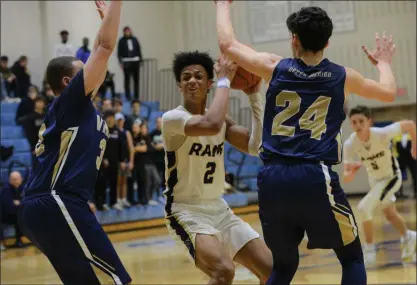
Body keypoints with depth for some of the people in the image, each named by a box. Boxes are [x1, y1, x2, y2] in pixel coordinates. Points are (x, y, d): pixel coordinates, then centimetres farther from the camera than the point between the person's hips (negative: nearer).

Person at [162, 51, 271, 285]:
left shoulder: (223, 121, 6)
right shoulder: (172, 118, -16)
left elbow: (256, 147, -7)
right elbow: (211, 124, -35)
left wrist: (254, 95, -8)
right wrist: (225, 80, -24)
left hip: (218, 208, 8)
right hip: (186, 211, -7)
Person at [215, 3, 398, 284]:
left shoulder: (275, 67, 7)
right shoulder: (343, 77, 9)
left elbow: (228, 44, 18)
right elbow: (389, 92, 26)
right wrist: (383, 62, 47)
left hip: (272, 179, 2)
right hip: (315, 178, -2)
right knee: (352, 257, 15)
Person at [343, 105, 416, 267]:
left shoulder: (382, 134, -35)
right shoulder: (350, 144, -26)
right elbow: (346, 178, -26)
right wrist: (351, 172, -49)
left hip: (391, 177, -5)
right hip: (374, 179, 5)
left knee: (364, 208, -23)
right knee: (390, 214, 25)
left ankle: (369, 250, -6)